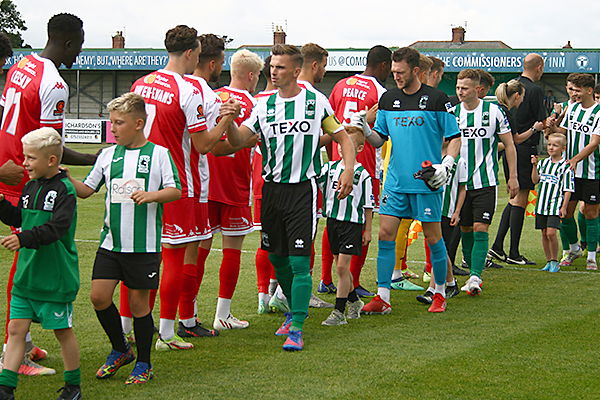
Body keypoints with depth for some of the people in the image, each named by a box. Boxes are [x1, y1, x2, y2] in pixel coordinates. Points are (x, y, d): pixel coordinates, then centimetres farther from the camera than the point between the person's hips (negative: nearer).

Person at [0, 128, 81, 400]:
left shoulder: (64, 190, -15)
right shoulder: (30, 186, 8)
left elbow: (56, 228, -26)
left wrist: (24, 238, -37)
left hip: (56, 278, -7)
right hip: (27, 274, 7)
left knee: (62, 330, 8)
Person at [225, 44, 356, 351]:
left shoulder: (316, 101, 1)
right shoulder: (264, 105, 7)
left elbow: (342, 136, 8)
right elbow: (238, 140, -2)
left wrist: (348, 170, -7)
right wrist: (229, 121, -23)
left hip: (303, 187, -4)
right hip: (272, 187, 4)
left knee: (299, 261, -10)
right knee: (277, 257, 12)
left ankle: (296, 328, -7)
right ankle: (294, 310, 34)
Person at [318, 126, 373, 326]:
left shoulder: (362, 174, -6)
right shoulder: (331, 167, 6)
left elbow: (368, 205, -1)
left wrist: (368, 230, 1)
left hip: (352, 223, -5)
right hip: (333, 220, 5)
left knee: (342, 267, -10)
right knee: (341, 267, 14)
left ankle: (339, 312, -5)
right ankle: (354, 302, 33)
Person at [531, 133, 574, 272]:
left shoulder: (565, 166, -5)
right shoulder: (543, 163, 11)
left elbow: (568, 189, -5)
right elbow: (535, 180, 5)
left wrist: (564, 207, -8)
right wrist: (535, 166, -7)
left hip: (555, 205, -5)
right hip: (542, 203, 5)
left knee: (551, 232, -15)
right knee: (544, 233, 8)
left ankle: (555, 262, -1)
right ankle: (549, 261, 19)